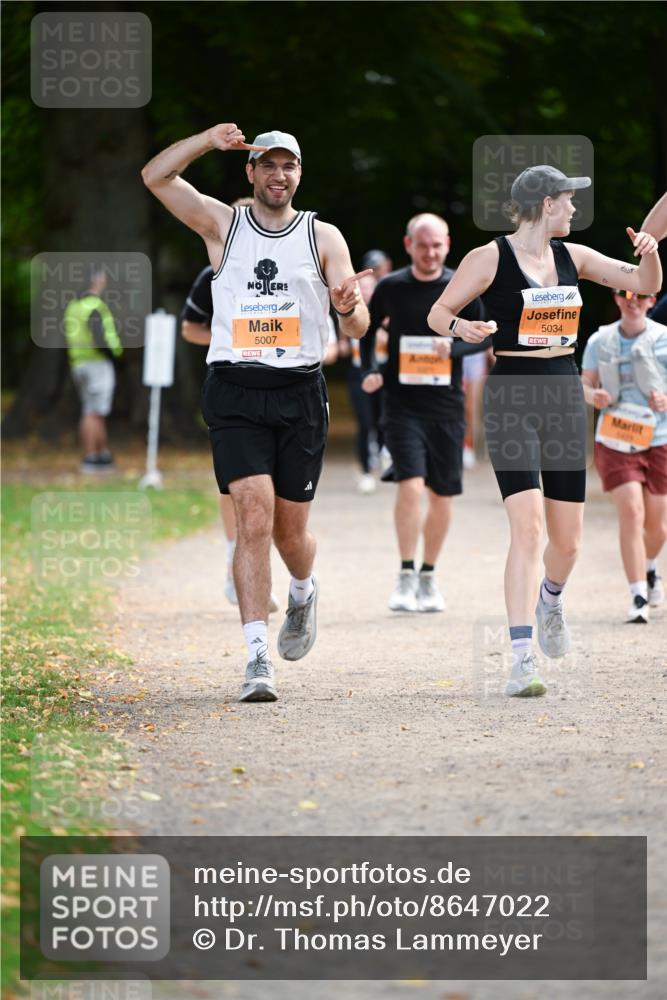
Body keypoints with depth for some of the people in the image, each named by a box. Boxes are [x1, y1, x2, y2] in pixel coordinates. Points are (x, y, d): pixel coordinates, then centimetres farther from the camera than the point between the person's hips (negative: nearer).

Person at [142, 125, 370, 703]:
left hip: (300, 394, 1)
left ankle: (303, 595, 43)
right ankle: (257, 657, -16)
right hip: (235, 394, -1)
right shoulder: (223, 225, 6)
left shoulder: (323, 237, 6)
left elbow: (357, 328, 2)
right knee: (254, 519, -15)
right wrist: (209, 141, -18)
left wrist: (350, 308, -22)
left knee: (290, 531, 7)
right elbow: (155, 177, -5)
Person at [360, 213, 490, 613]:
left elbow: (486, 336, 6)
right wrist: (371, 371, -1)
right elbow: (368, 330, 13)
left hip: (447, 406, 2)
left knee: (442, 495, 8)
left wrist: (455, 348, -13)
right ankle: (406, 576, -10)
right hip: (403, 404, -2)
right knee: (411, 485, -18)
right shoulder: (391, 288, -2)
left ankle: (429, 576, 24)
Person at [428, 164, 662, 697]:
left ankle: (551, 599, 43)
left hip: (564, 394, 5)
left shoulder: (572, 256, 10)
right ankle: (522, 660, -20)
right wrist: (460, 326, -24)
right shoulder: (491, 258, -5)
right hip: (511, 397, -5)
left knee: (568, 539, 8)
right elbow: (439, 312, -2)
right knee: (527, 527, -19)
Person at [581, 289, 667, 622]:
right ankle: (638, 597, -14)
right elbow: (584, 383, 11)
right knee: (631, 513, -17)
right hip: (615, 441, -1)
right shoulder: (600, 341, 3)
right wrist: (593, 395, -11)